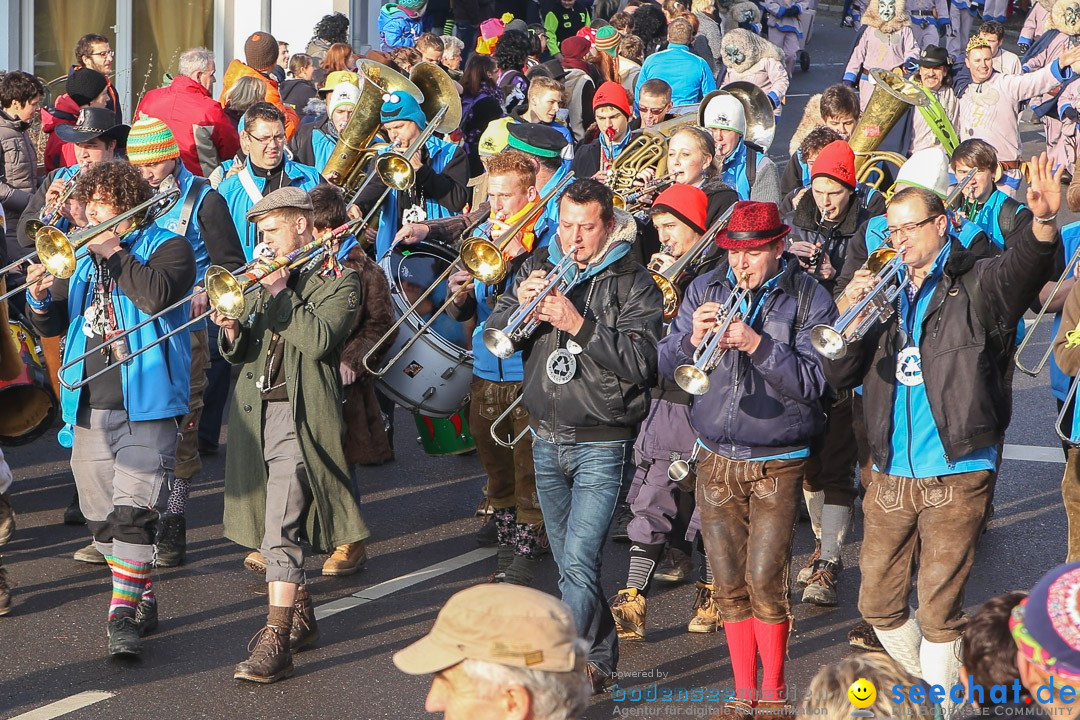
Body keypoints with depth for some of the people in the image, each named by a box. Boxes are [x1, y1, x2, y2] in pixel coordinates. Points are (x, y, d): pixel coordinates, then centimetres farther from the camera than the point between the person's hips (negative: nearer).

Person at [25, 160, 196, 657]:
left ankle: (123, 614, -16)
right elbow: (54, 326, 16)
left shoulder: (166, 247, -1)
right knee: (101, 515, 10)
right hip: (89, 406, 7)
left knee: (133, 510, -15)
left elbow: (159, 295, -21)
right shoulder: (81, 257, 17)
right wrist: (41, 301, -5)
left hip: (145, 405, -7)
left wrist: (112, 253, -15)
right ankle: (142, 598, 23)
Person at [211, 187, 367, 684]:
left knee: (279, 532, -16)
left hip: (299, 417, -7)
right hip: (255, 413, 7)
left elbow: (318, 340, -17)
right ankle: (301, 616, 31)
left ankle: (276, 644, -20)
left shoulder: (337, 282, -1)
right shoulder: (265, 281, 19)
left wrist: (281, 292, -15)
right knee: (272, 528, 15)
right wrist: (231, 331, -7)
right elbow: (239, 353, 15)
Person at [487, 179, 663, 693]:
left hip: (602, 444, -6)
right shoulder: (539, 268, 7)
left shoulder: (631, 283, -6)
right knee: (568, 562, 14)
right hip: (547, 440, 6)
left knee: (579, 563, -15)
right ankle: (601, 659, 27)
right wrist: (521, 303, -17)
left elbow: (640, 362, -18)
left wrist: (578, 324, -25)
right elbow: (497, 337, 2)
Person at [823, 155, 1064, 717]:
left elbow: (1027, 267, -24)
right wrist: (851, 313, -7)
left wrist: (1044, 221, -46)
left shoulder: (976, 286, -1)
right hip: (890, 476, 5)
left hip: (955, 475, -5)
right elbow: (838, 376, 10)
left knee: (939, 610, -2)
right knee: (878, 603, 11)